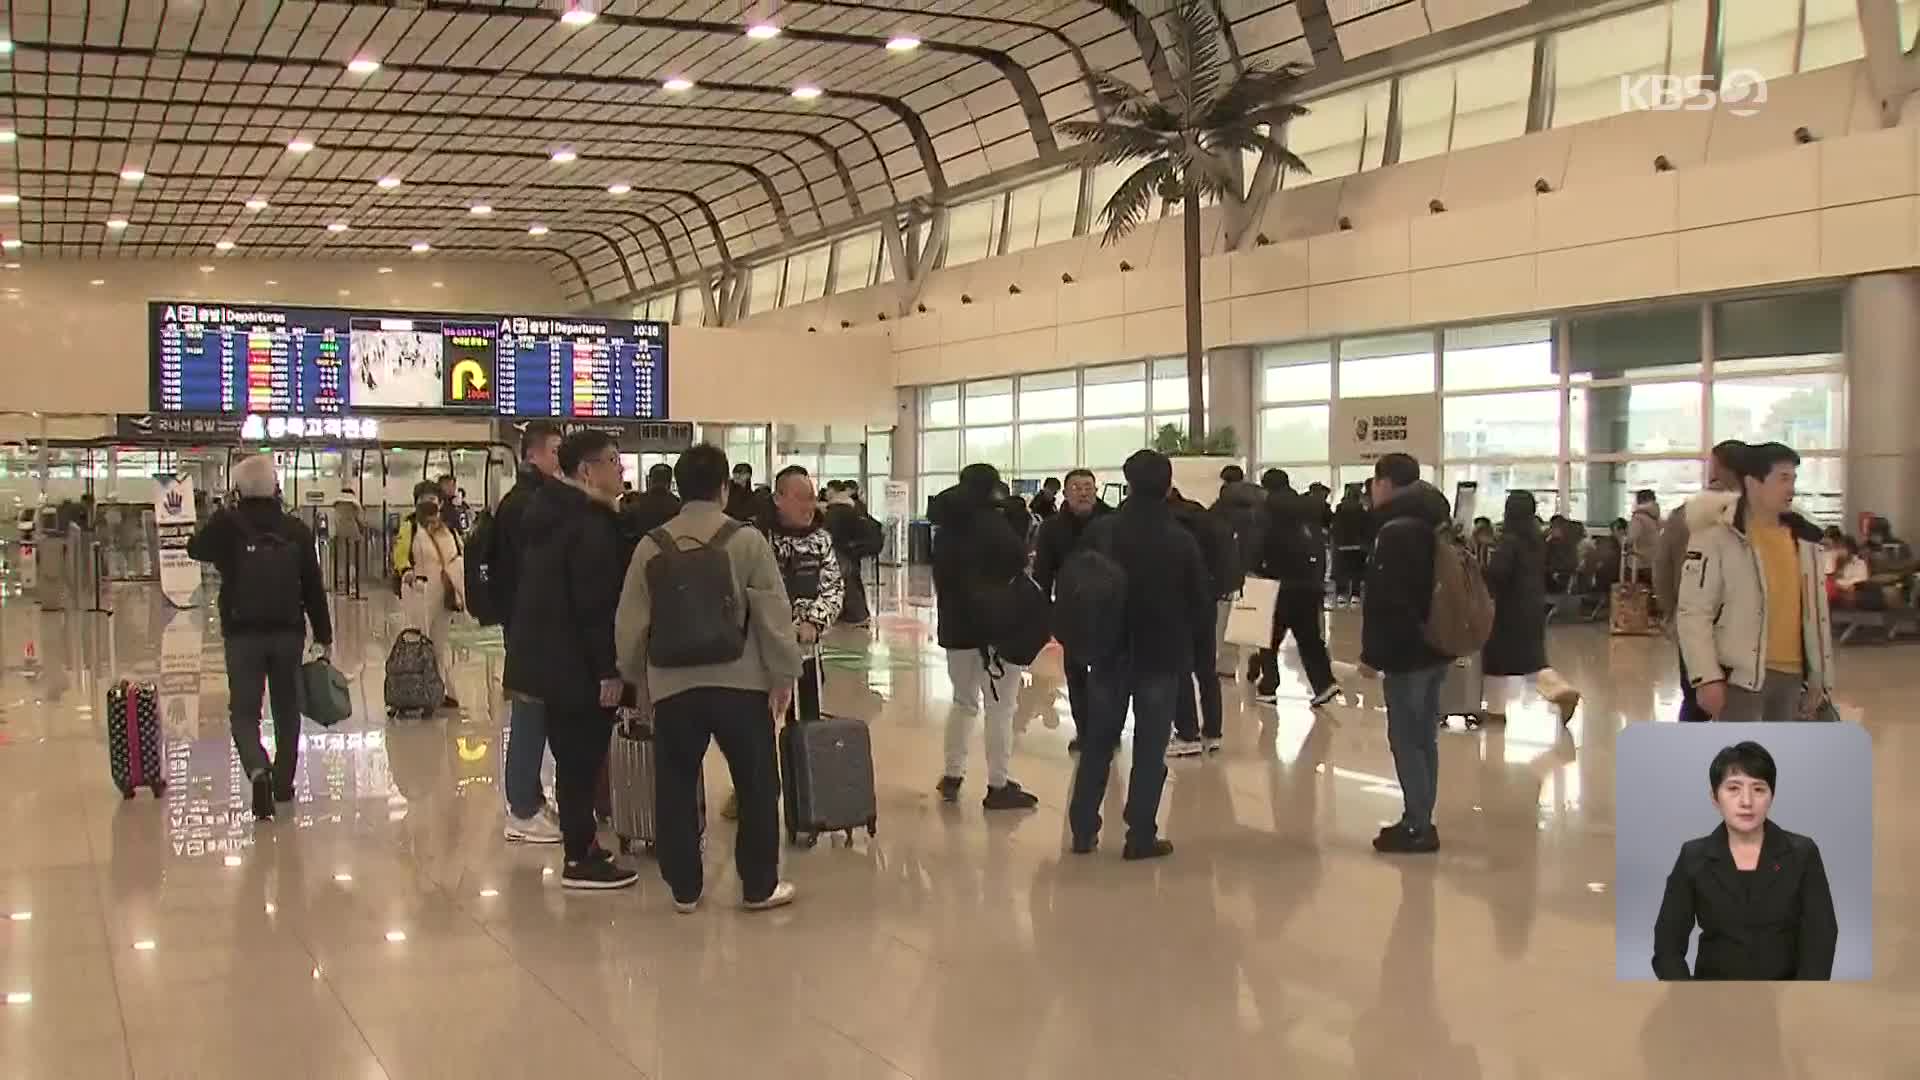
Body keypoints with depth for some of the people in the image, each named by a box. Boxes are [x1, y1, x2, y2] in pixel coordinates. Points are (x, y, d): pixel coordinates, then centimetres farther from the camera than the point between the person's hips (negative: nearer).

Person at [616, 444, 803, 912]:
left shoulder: (651, 546, 3)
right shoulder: (747, 540, -5)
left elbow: (630, 623, 7)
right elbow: (774, 615, -8)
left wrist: (637, 678, 20)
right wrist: (783, 674, 2)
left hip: (672, 685, 2)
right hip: (740, 683, -2)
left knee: (676, 788, 13)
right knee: (757, 785, 10)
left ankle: (684, 888, 18)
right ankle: (759, 886, 15)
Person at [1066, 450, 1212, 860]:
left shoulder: (1102, 532, -4)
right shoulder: (1181, 540, -8)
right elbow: (1201, 604, -4)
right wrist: (1199, 653, 7)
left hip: (1110, 652, 2)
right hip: (1163, 655, -2)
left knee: (1098, 742, 12)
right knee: (1150, 748, 3)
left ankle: (1083, 830, 15)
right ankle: (1141, 836, 4)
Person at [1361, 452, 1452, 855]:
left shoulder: (1396, 531, -17)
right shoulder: (1433, 526, 14)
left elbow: (1385, 601, -22)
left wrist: (1373, 653, -16)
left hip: (1407, 651, -10)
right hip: (1435, 648, 10)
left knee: (1405, 739, -4)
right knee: (1424, 737, 13)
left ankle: (1418, 827, -3)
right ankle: (1420, 822, 19)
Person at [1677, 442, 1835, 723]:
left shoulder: (1802, 538, 9)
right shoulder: (1717, 535, -10)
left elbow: (1817, 612, 15)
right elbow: (1693, 612, -12)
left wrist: (1820, 680, 14)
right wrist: (1707, 677, -19)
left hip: (1792, 674, 7)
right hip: (1741, 674, -7)